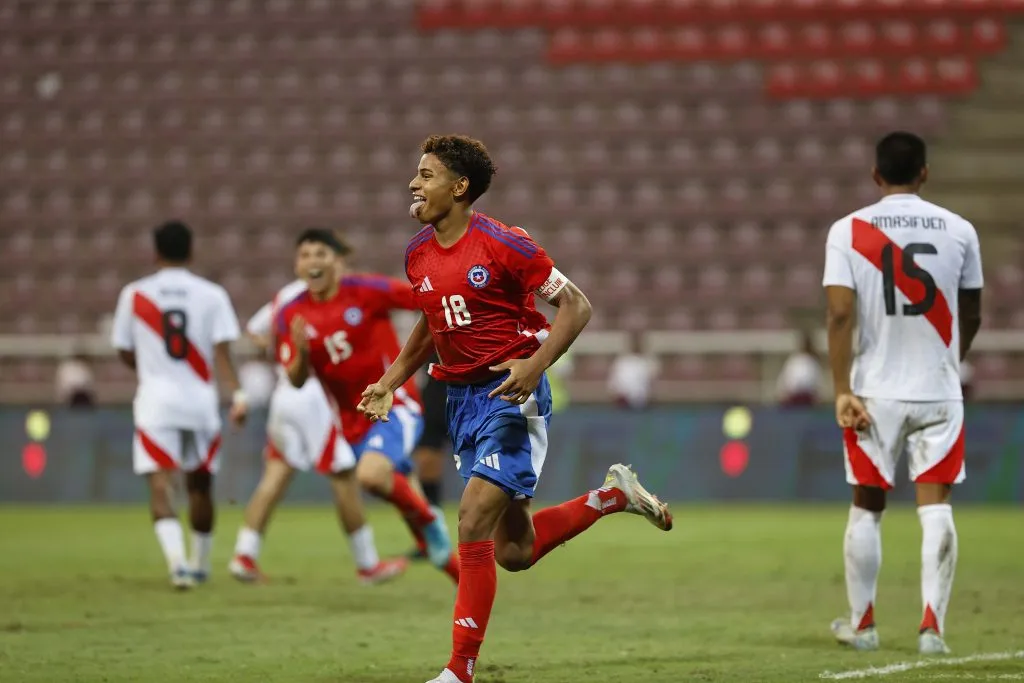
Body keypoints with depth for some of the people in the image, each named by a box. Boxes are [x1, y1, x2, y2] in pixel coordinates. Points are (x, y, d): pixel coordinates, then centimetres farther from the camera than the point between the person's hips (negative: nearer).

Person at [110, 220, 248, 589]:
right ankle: (200, 565, 31)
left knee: (161, 484, -8)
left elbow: (126, 354, 10)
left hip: (155, 402, -1)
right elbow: (222, 354, -9)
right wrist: (237, 394, -11)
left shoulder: (134, 295, 1)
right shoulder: (212, 295, 0)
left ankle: (176, 560, -30)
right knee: (199, 484, 18)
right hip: (200, 402, 1)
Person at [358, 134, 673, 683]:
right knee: (514, 551, 8)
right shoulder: (417, 255, 7)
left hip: (512, 395, -8)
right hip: (461, 395, 8)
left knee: (474, 520, -17)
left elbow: (575, 306, -10)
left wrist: (536, 365, -23)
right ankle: (615, 495, 30)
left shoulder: (503, 244, -14)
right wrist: (390, 382, 14)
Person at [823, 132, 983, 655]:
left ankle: (861, 624, 20)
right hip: (939, 391, 0)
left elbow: (840, 313, -11)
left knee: (867, 507, 12)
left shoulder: (848, 231, -4)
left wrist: (842, 390, -9)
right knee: (935, 505, 1)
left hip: (876, 392, 0)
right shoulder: (958, 230, 1)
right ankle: (933, 625, -8)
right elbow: (970, 317, 11)